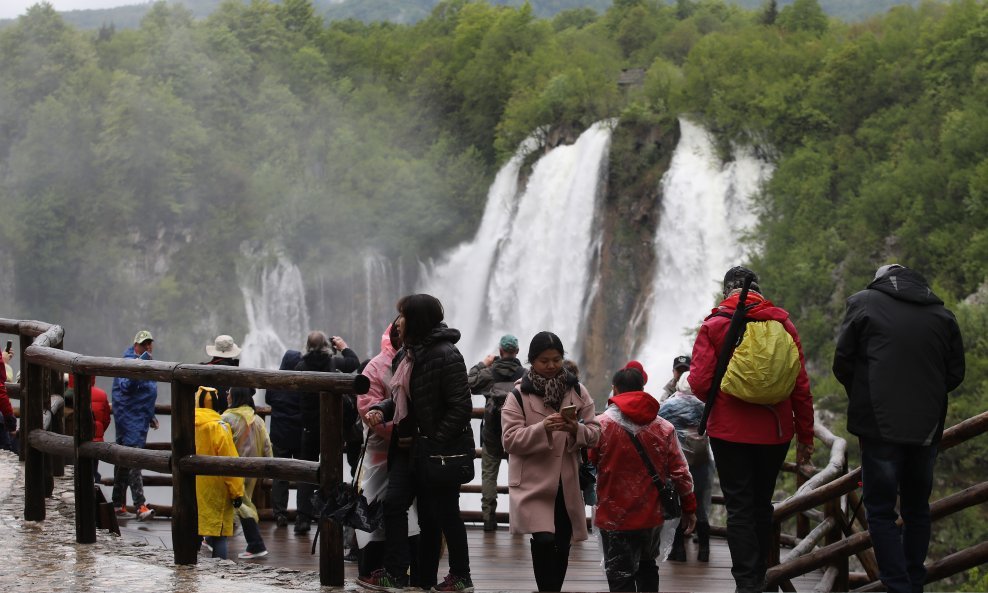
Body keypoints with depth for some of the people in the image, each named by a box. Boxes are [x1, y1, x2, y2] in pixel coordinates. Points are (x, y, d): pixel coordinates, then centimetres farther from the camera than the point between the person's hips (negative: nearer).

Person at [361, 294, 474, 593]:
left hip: (440, 448, -8)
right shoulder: (406, 355, 11)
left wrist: (435, 441, -20)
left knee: (444, 511, 2)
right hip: (409, 445, 8)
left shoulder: (445, 355, -16)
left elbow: (460, 408, -19)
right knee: (394, 503, 2)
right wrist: (381, 410, 2)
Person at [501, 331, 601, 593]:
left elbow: (594, 433, 3)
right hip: (534, 483, -4)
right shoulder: (518, 395, -4)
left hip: (568, 484, 4)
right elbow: (510, 440, -11)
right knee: (544, 541, -21)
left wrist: (577, 430, -19)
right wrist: (542, 429, -26)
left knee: (562, 546, 12)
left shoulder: (577, 391, 6)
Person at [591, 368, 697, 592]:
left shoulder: (602, 424, -11)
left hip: (616, 517, -5)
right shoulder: (663, 427, 2)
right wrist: (689, 508, 12)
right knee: (647, 566, 25)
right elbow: (680, 472, 3)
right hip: (652, 515, 5)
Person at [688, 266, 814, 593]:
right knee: (762, 505, 17)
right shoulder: (782, 322, 0)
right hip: (774, 431, 3)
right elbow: (801, 384, 0)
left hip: (730, 431, -3)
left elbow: (699, 383, -11)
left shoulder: (714, 325, -6)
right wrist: (805, 435, 8)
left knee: (739, 508, 2)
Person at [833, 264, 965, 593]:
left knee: (881, 512, 1)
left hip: (881, 426, -4)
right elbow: (955, 374, 8)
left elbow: (843, 364, -1)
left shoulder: (863, 303, -1)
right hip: (927, 428, 4)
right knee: (917, 509, 19)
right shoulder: (942, 314, 8)